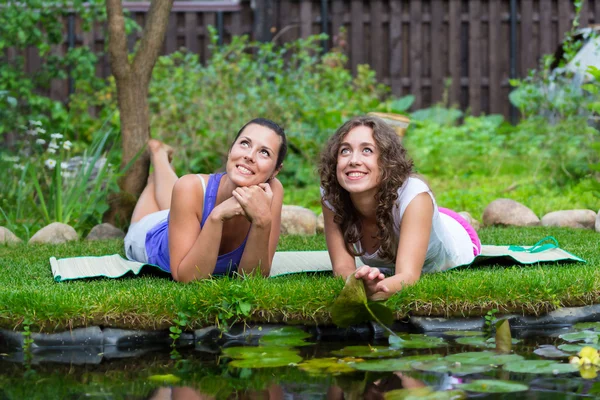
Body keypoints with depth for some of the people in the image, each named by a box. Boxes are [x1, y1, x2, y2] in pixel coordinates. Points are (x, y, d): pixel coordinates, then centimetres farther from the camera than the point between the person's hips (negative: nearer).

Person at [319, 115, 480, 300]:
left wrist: (373, 291, -76)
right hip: (385, 269, 3)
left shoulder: (414, 195, -45)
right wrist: (362, 283, -60)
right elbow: (343, 267, -34)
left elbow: (408, 276, -51)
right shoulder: (330, 195, -35)